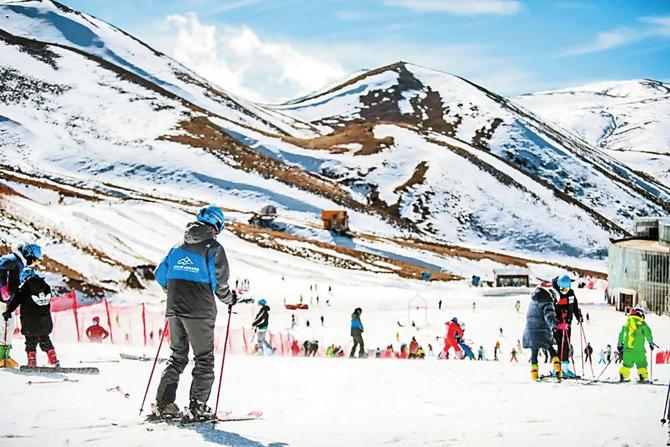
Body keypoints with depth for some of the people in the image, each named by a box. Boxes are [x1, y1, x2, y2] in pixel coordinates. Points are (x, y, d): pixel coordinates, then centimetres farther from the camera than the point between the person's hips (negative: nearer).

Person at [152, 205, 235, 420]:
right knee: (204, 359, 4)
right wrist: (229, 299, 10)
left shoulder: (178, 247, 12)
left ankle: (164, 403, 4)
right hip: (200, 312, -6)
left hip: (175, 309, 6)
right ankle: (198, 405, -3)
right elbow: (219, 282, -9)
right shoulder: (213, 249, -6)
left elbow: (160, 275, 15)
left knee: (177, 357, 14)